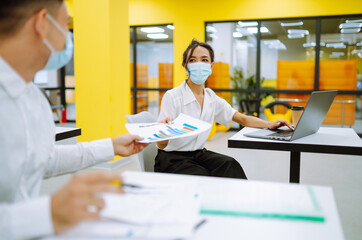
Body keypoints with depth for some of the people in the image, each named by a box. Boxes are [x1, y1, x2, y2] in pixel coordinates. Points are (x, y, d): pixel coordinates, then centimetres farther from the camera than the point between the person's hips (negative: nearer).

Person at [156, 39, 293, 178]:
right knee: (204, 176, -31)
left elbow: (242, 119, 9)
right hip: (172, 158, -4)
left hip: (198, 154, 5)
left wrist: (269, 124, -8)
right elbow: (161, 145, -20)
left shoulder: (211, 97, 3)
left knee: (229, 165, -24)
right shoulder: (172, 97, -15)